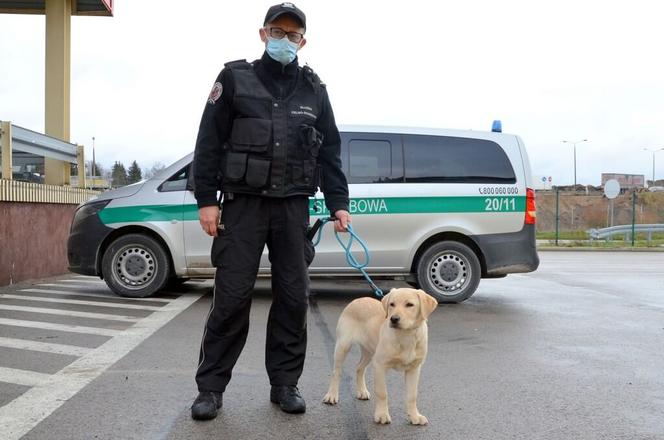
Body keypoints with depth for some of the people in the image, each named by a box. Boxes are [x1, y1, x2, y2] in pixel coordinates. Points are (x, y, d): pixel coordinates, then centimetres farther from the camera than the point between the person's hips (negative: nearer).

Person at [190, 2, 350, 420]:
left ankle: (285, 383, 17)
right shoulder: (236, 78, 4)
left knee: (293, 296, 4)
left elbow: (330, 150, 14)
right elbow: (209, 143, 1)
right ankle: (211, 387, 8)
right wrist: (206, 200, -6)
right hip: (243, 202, -2)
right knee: (232, 296, -4)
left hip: (293, 206, 3)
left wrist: (338, 203, 6)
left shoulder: (314, 89, 12)